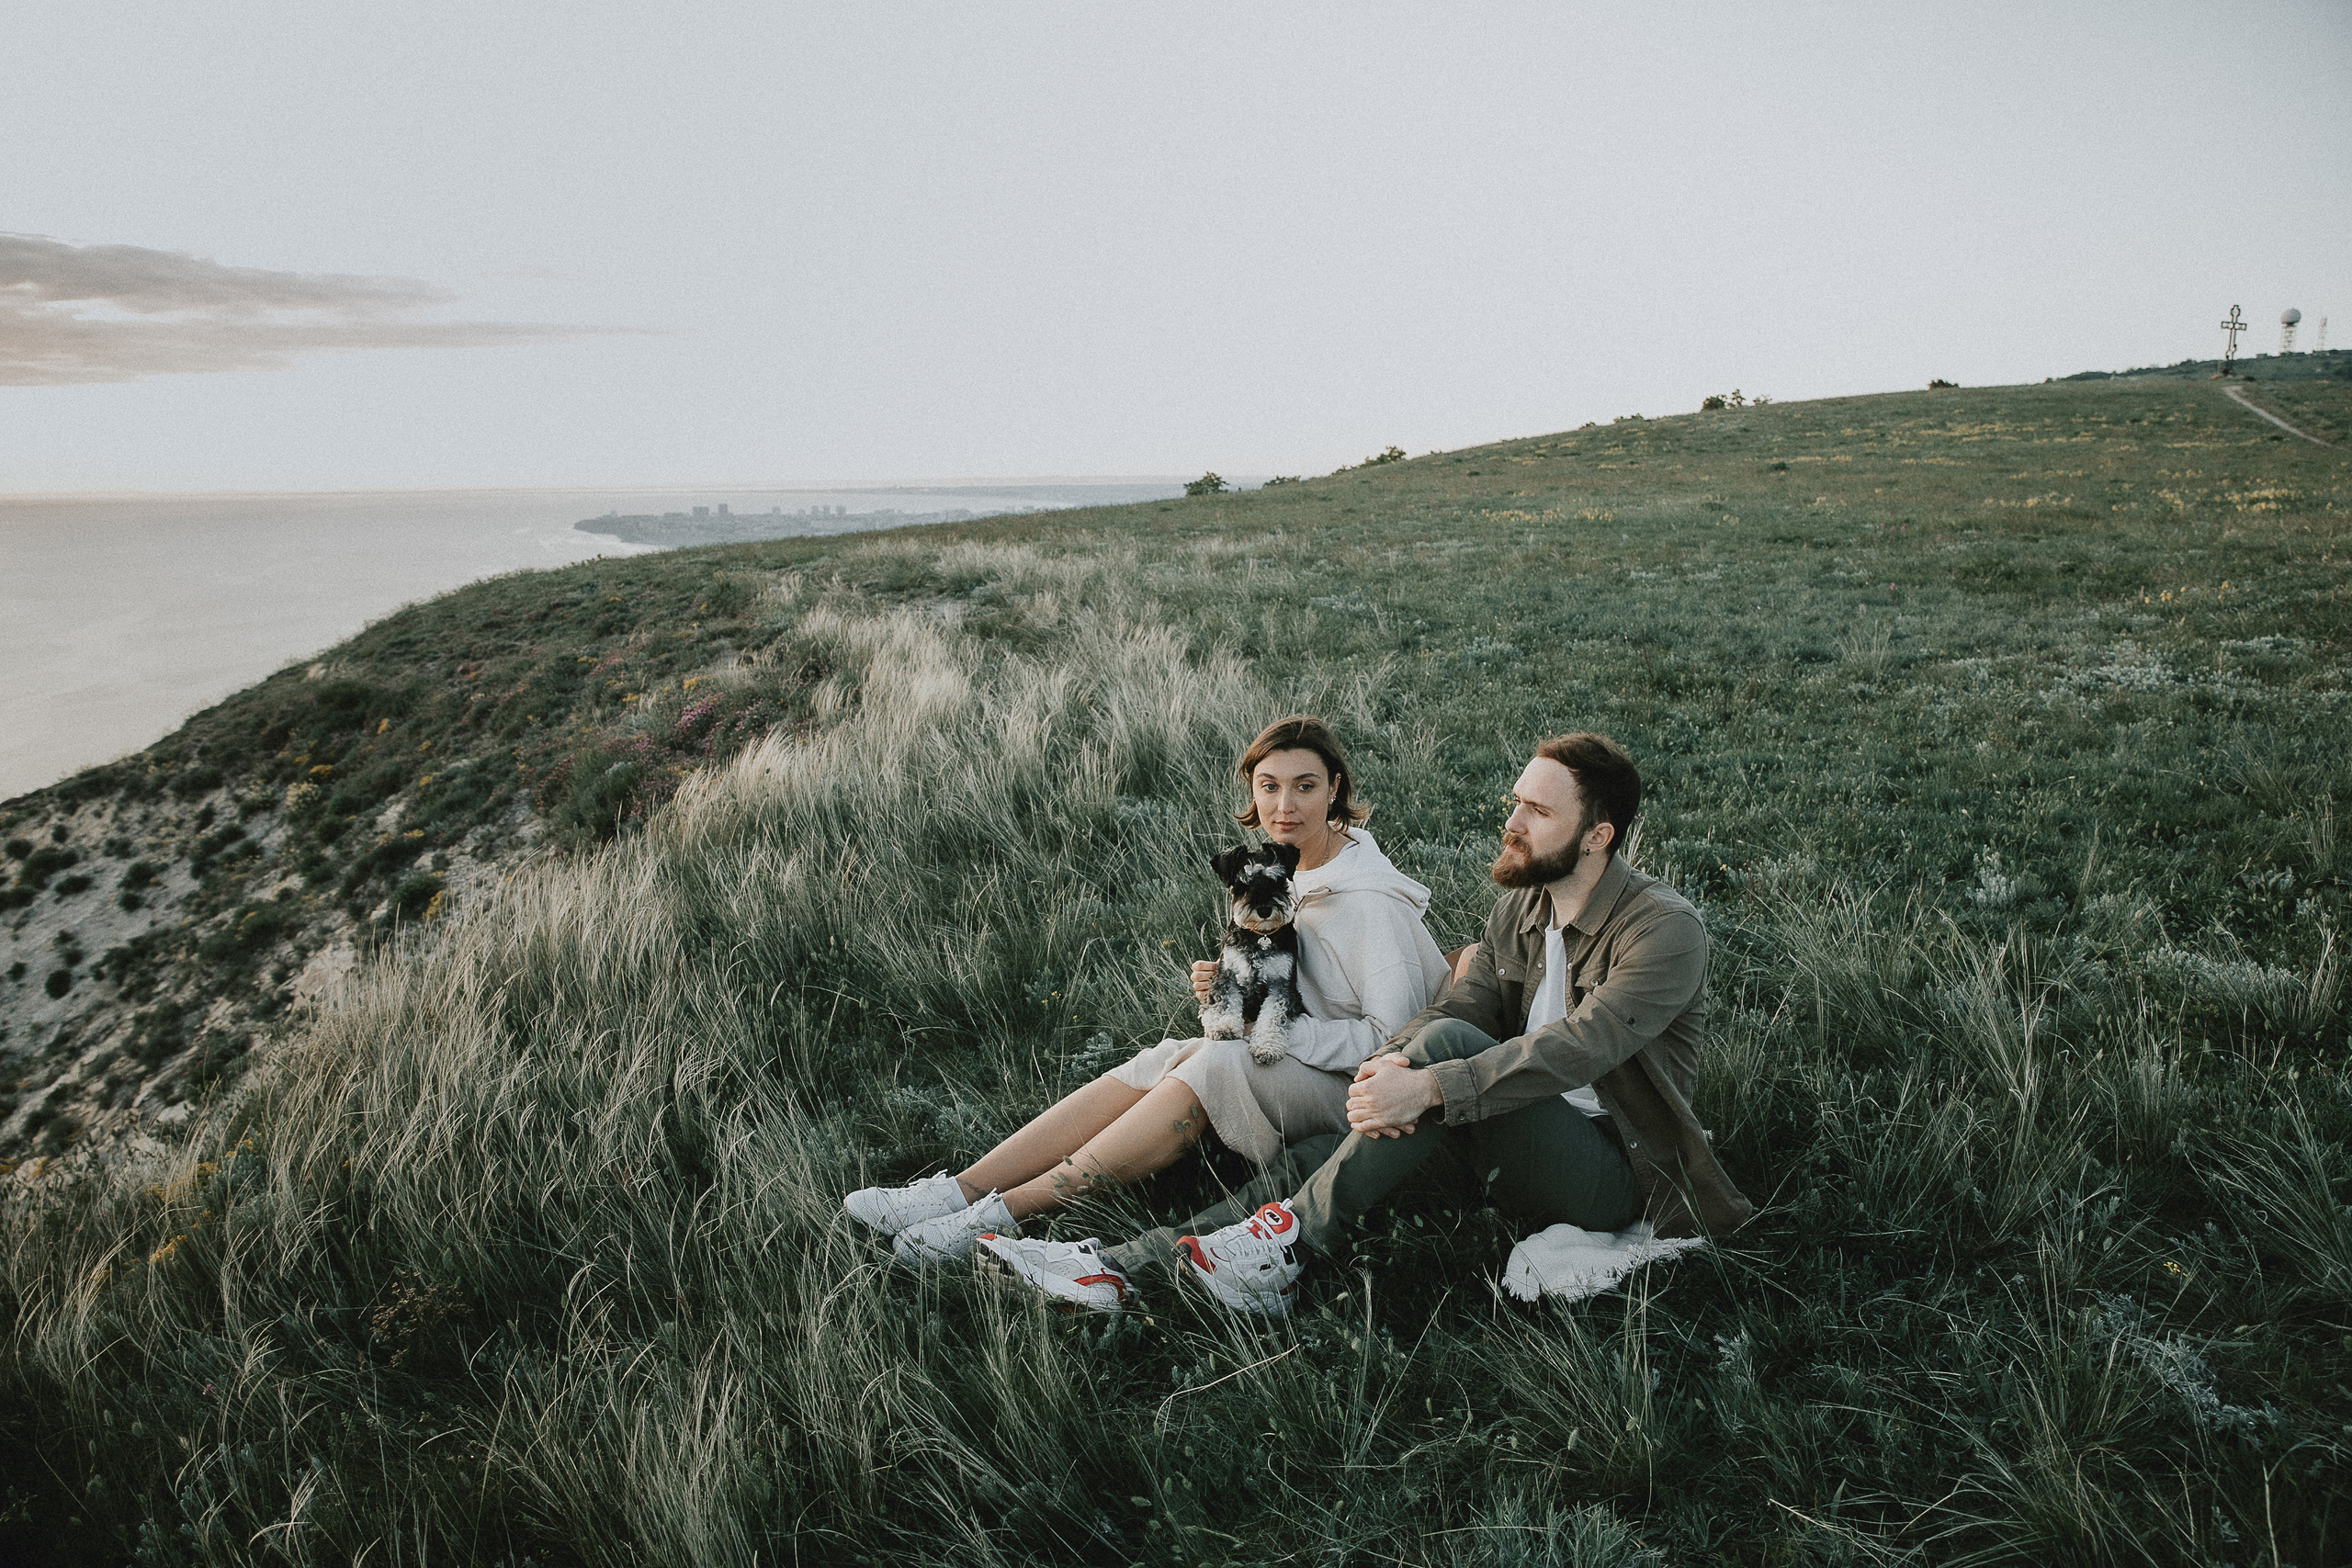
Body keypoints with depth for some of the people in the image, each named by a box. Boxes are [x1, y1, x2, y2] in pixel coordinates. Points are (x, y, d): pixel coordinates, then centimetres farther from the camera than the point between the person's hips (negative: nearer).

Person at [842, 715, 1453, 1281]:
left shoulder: (1370, 900, -19)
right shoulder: (1290, 866, 7)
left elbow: (1392, 1036, -21)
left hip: (1360, 1090, -7)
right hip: (1305, 1066, 7)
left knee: (1211, 1067, -30)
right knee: (1170, 1059, -18)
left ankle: (1007, 1210, -30)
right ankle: (962, 1190, -25)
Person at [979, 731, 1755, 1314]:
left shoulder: (1665, 929, -16)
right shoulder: (1519, 906, 9)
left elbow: (1573, 1049, -29)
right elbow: (1460, 1000, -3)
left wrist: (1427, 1088, -39)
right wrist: (1386, 1067, -26)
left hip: (1610, 1169, -7)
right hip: (1520, 1156, 7)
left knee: (1450, 1044, -31)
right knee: (1327, 1149, -16)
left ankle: (1284, 1244, -27)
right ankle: (1123, 1268, -23)